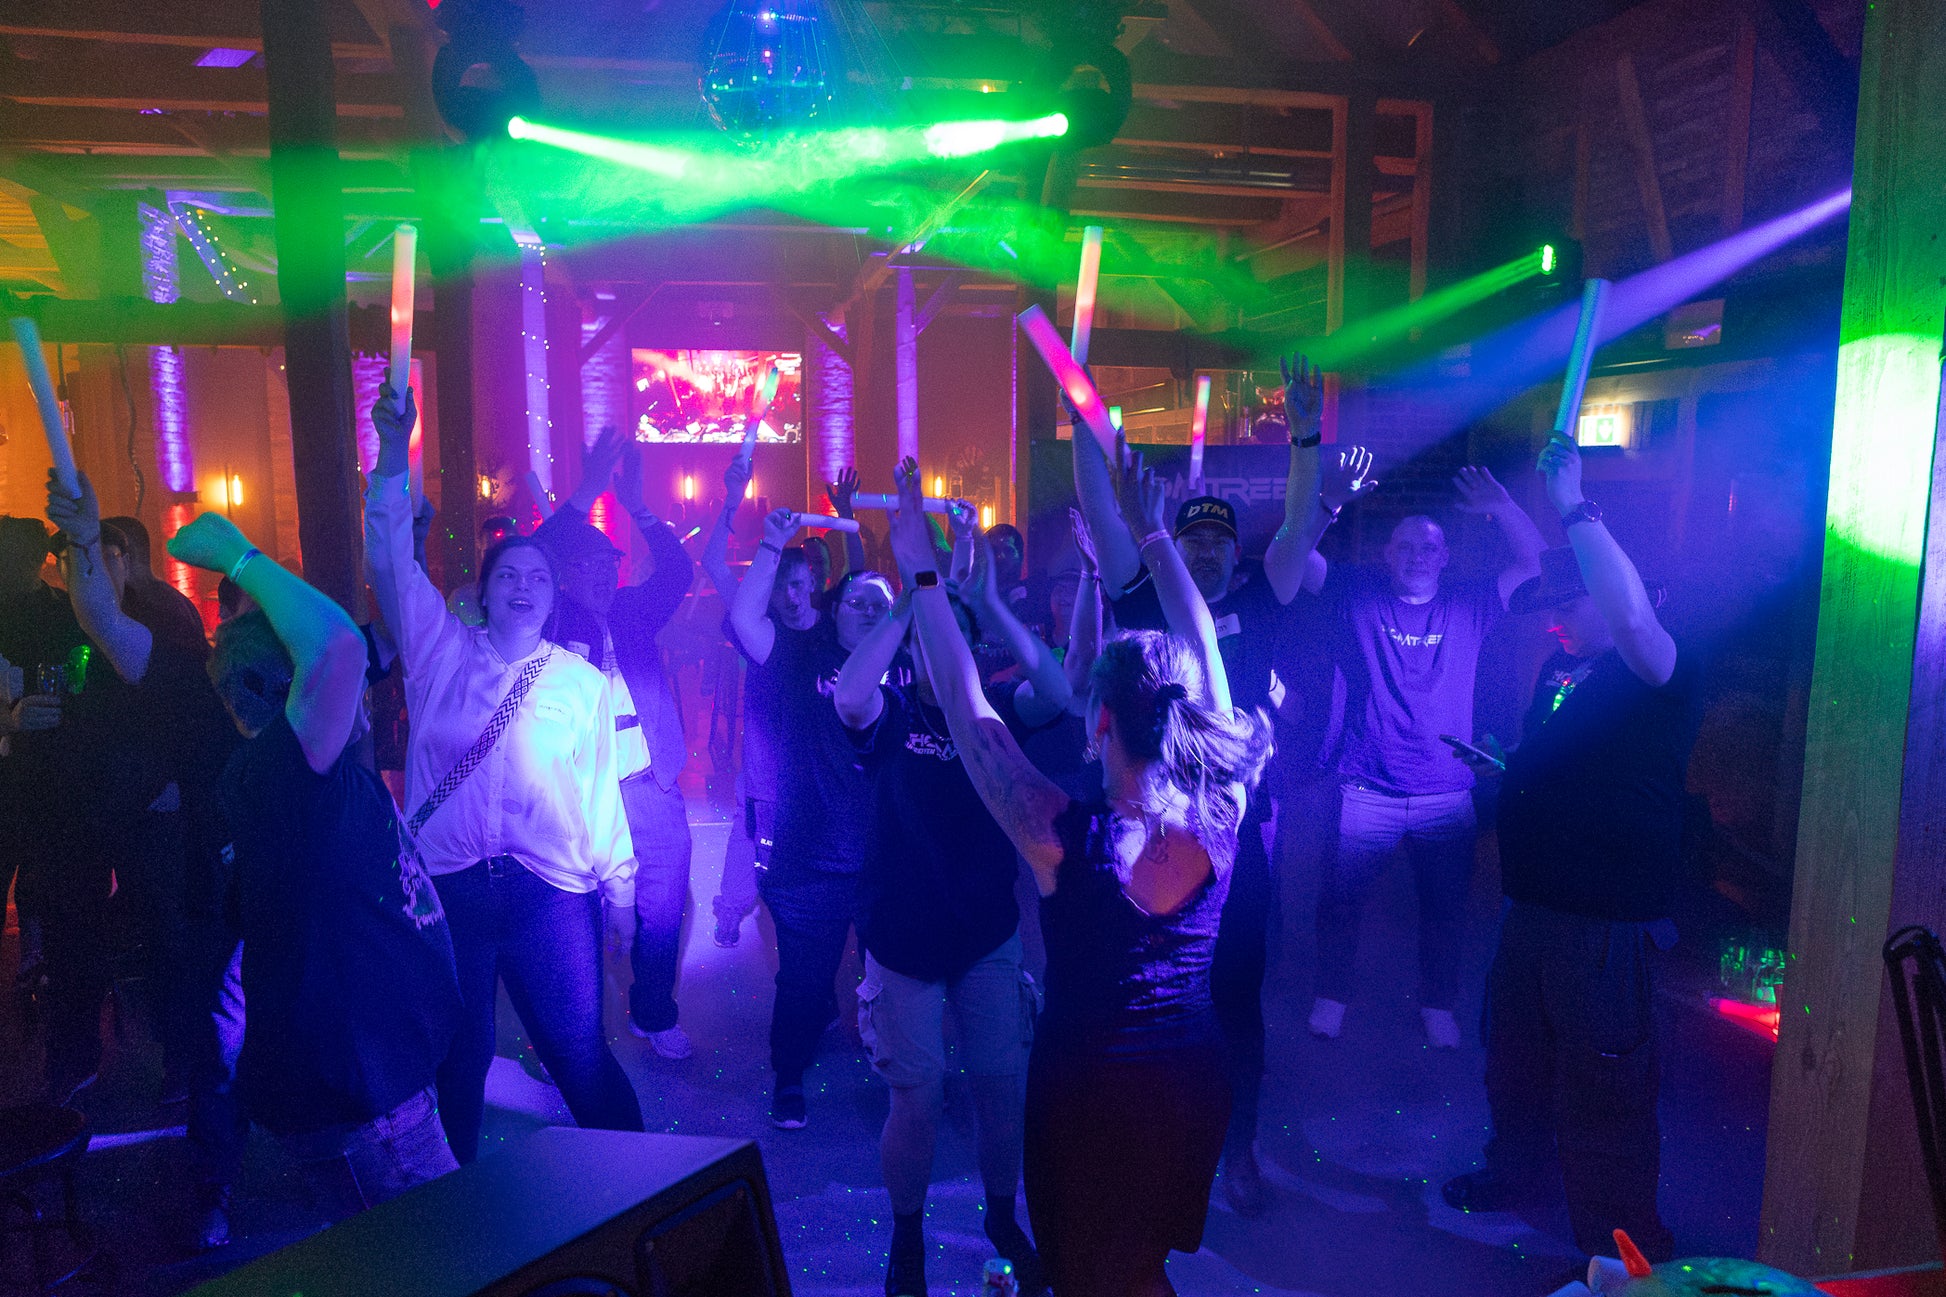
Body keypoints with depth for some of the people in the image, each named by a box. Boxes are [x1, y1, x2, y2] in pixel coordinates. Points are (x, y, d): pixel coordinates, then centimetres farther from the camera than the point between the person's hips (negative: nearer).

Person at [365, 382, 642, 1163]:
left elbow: (602, 792, 5)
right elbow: (393, 562, -1)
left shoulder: (582, 682, 5)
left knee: (580, 1055, 1)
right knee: (458, 1057, 15)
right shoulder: (440, 652, 7)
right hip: (448, 887, 2)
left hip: (550, 894, -1)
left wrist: (619, 895, 5)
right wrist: (392, 458, -12)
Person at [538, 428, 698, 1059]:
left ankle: (654, 1013, 32)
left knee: (661, 914, 12)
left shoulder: (632, 614, 10)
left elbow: (677, 573, -3)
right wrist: (587, 494, -22)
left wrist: (637, 507, -15)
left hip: (651, 792, 3)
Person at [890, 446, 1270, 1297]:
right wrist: (1153, 537, 5)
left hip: (1090, 1086, -4)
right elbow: (1204, 654, -5)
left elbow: (965, 706, -20)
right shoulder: (1221, 815, -16)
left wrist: (922, 573, -12)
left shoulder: (1064, 838, -28)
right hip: (1194, 1075, 4)